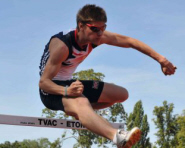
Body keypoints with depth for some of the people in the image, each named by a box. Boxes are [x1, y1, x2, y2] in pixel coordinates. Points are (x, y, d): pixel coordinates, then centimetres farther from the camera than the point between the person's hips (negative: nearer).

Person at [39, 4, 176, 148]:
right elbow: (43, 82, -29)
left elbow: (130, 41, -6)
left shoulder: (97, 36, -11)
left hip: (69, 84, 8)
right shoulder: (62, 45, -30)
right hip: (53, 90, -8)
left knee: (122, 94, 8)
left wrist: (161, 59, -11)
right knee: (81, 102, -43)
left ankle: (79, 112, 17)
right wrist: (66, 91, -48)